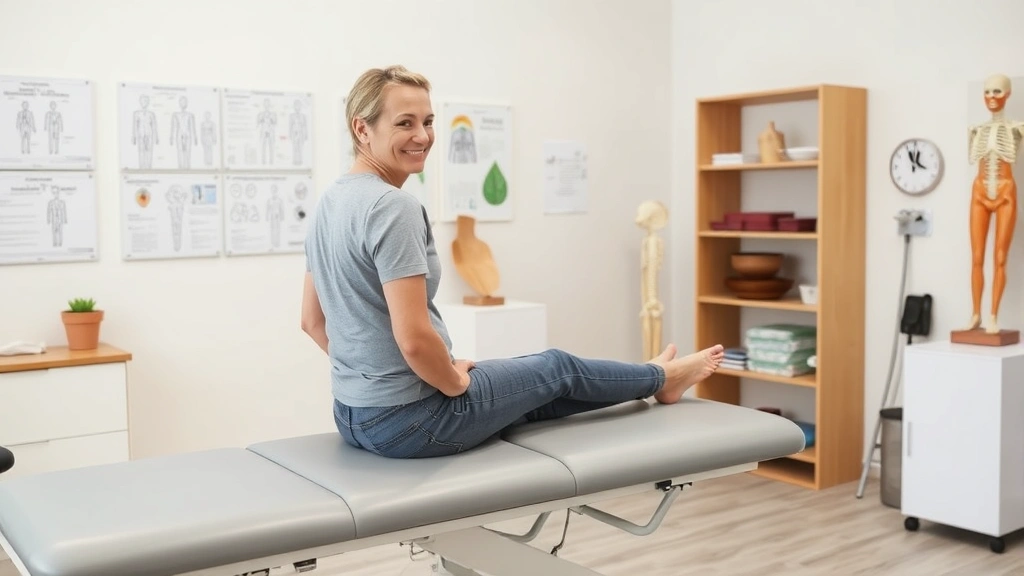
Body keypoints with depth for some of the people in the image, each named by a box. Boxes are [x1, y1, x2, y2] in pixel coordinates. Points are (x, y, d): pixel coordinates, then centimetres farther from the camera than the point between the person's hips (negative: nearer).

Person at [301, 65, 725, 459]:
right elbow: (414, 338, -28)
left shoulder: (330, 201, 6)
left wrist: (372, 370, 17)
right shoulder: (394, 208, -24)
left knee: (537, 394, 29)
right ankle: (660, 379, 46)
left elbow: (313, 320, 13)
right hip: (413, 420, -9)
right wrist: (455, 382, -10)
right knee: (556, 370, 17)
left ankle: (648, 381, 53)